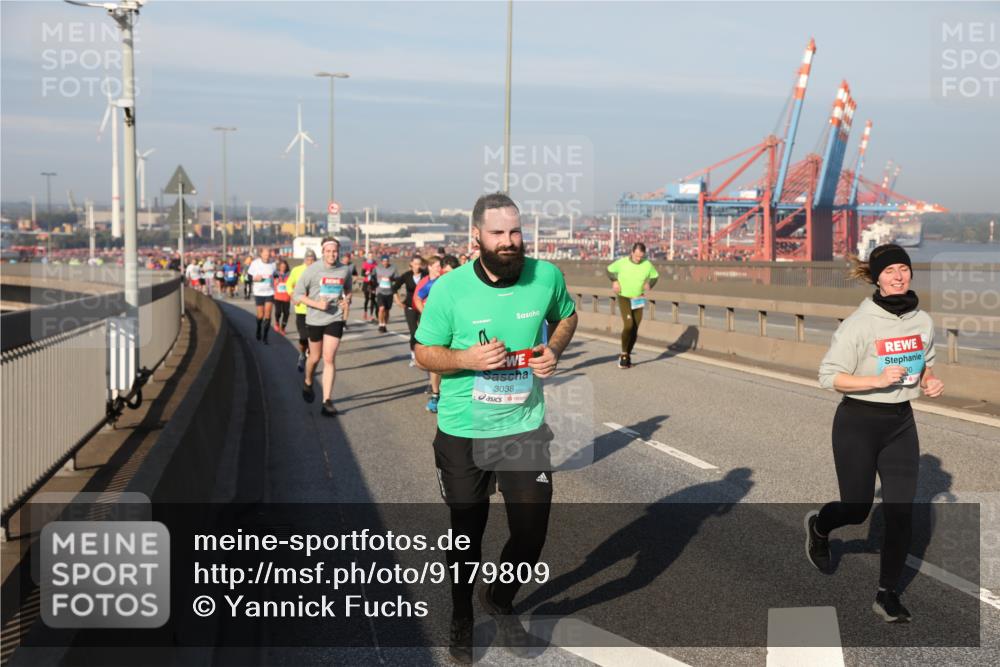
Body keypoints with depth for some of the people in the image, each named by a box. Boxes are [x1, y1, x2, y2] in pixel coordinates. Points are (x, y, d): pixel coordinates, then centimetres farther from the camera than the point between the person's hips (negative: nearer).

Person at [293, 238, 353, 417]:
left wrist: (347, 299, -4)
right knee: (315, 357, 14)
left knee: (329, 359, -8)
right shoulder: (312, 270, -9)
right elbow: (298, 294, -7)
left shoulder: (345, 270, 0)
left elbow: (348, 290, 19)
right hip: (315, 319, -1)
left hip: (335, 319, 1)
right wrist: (317, 304, -20)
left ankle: (327, 401, -7)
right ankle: (308, 383, 46)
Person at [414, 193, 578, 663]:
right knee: (466, 533, 14)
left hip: (525, 429, 2)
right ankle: (461, 619, 38)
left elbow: (566, 316, 14)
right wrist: (467, 358, -24)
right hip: (462, 433, -1)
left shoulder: (546, 276, -7)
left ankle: (500, 601, 35)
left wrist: (554, 350, -7)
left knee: (532, 530, 3)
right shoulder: (450, 289, -14)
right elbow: (424, 352, -4)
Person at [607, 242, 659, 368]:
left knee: (634, 330, 6)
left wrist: (649, 284, -9)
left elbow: (655, 276, 10)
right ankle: (624, 354, -3)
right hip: (623, 298, -3)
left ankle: (627, 356, 23)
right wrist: (614, 281, -10)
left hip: (638, 300, 3)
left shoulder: (647, 265, -7)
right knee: (628, 325, -21)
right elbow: (610, 270, 6)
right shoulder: (622, 262, -12)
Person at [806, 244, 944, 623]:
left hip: (901, 424, 5)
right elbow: (828, 376, -14)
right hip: (858, 424, -4)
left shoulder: (922, 321, 1)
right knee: (856, 510, 7)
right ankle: (818, 526, 43)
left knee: (901, 512, 0)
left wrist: (930, 383, -4)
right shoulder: (860, 323, -16)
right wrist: (879, 380, -26)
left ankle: (887, 594, 14)